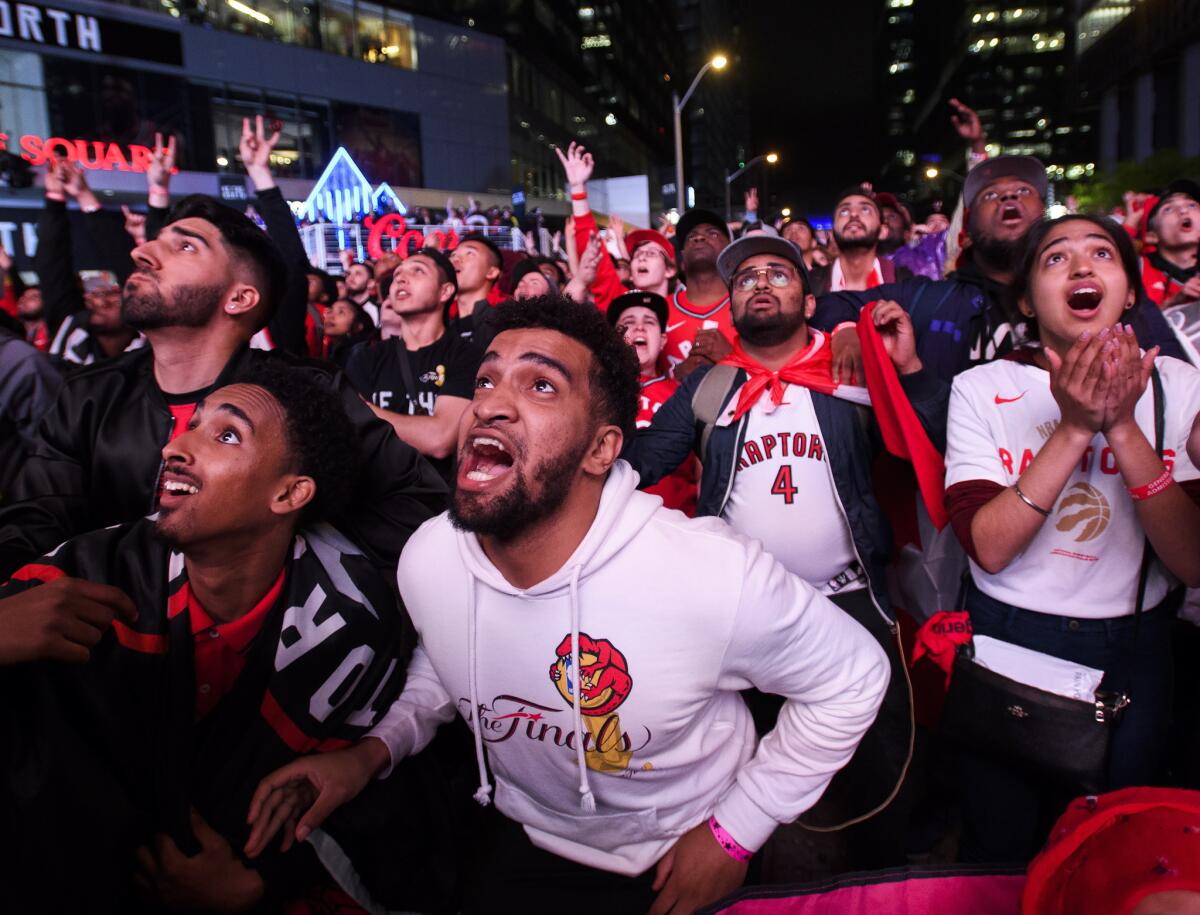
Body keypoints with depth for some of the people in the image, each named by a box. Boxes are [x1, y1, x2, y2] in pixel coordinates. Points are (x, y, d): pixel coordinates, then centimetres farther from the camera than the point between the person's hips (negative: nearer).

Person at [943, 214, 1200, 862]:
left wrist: (1122, 423, -24)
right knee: (998, 849, 18)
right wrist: (1075, 426, -26)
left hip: (1132, 650, 2)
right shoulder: (981, 388, -8)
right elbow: (988, 547, -20)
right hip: (1006, 640, -1)